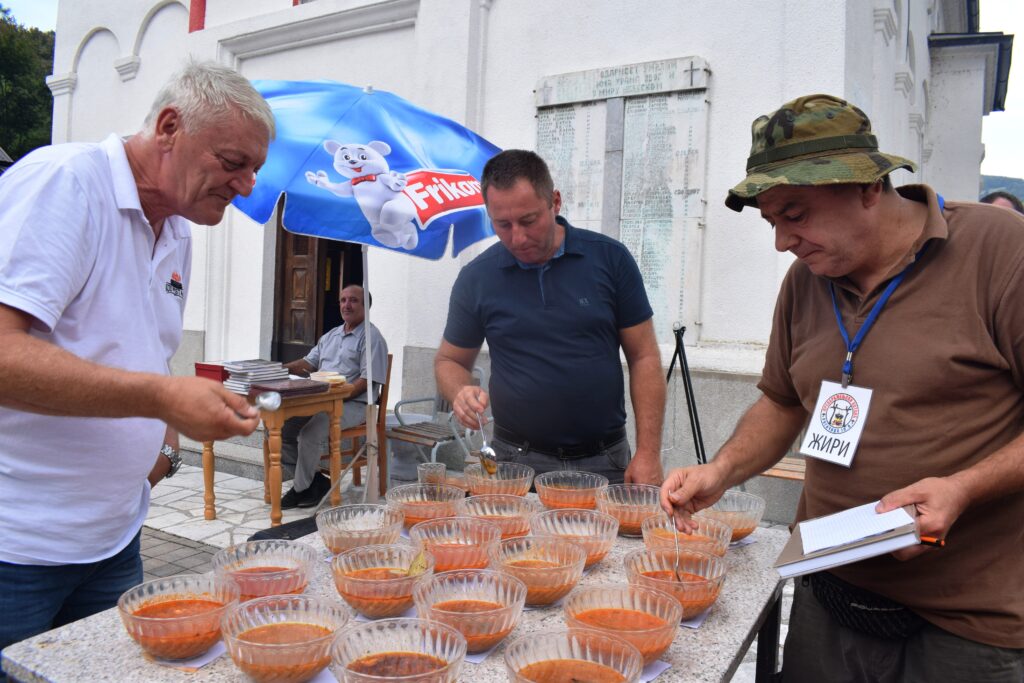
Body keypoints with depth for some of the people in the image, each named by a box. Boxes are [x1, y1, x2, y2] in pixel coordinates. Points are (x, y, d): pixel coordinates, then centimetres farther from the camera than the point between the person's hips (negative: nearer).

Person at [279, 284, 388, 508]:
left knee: (311, 432, -30)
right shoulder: (331, 336, 23)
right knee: (279, 424, -10)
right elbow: (308, 363, 22)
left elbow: (367, 380, -13)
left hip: (353, 404, -8)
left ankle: (300, 488, -7)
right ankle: (313, 479, -2)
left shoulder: (371, 337, -4)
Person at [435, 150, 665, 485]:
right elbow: (449, 361, 8)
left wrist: (648, 453, -9)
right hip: (517, 459, 0)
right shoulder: (476, 278, -3)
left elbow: (644, 358, -2)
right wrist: (461, 394, -15)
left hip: (606, 460, 0)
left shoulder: (610, 259, -5)